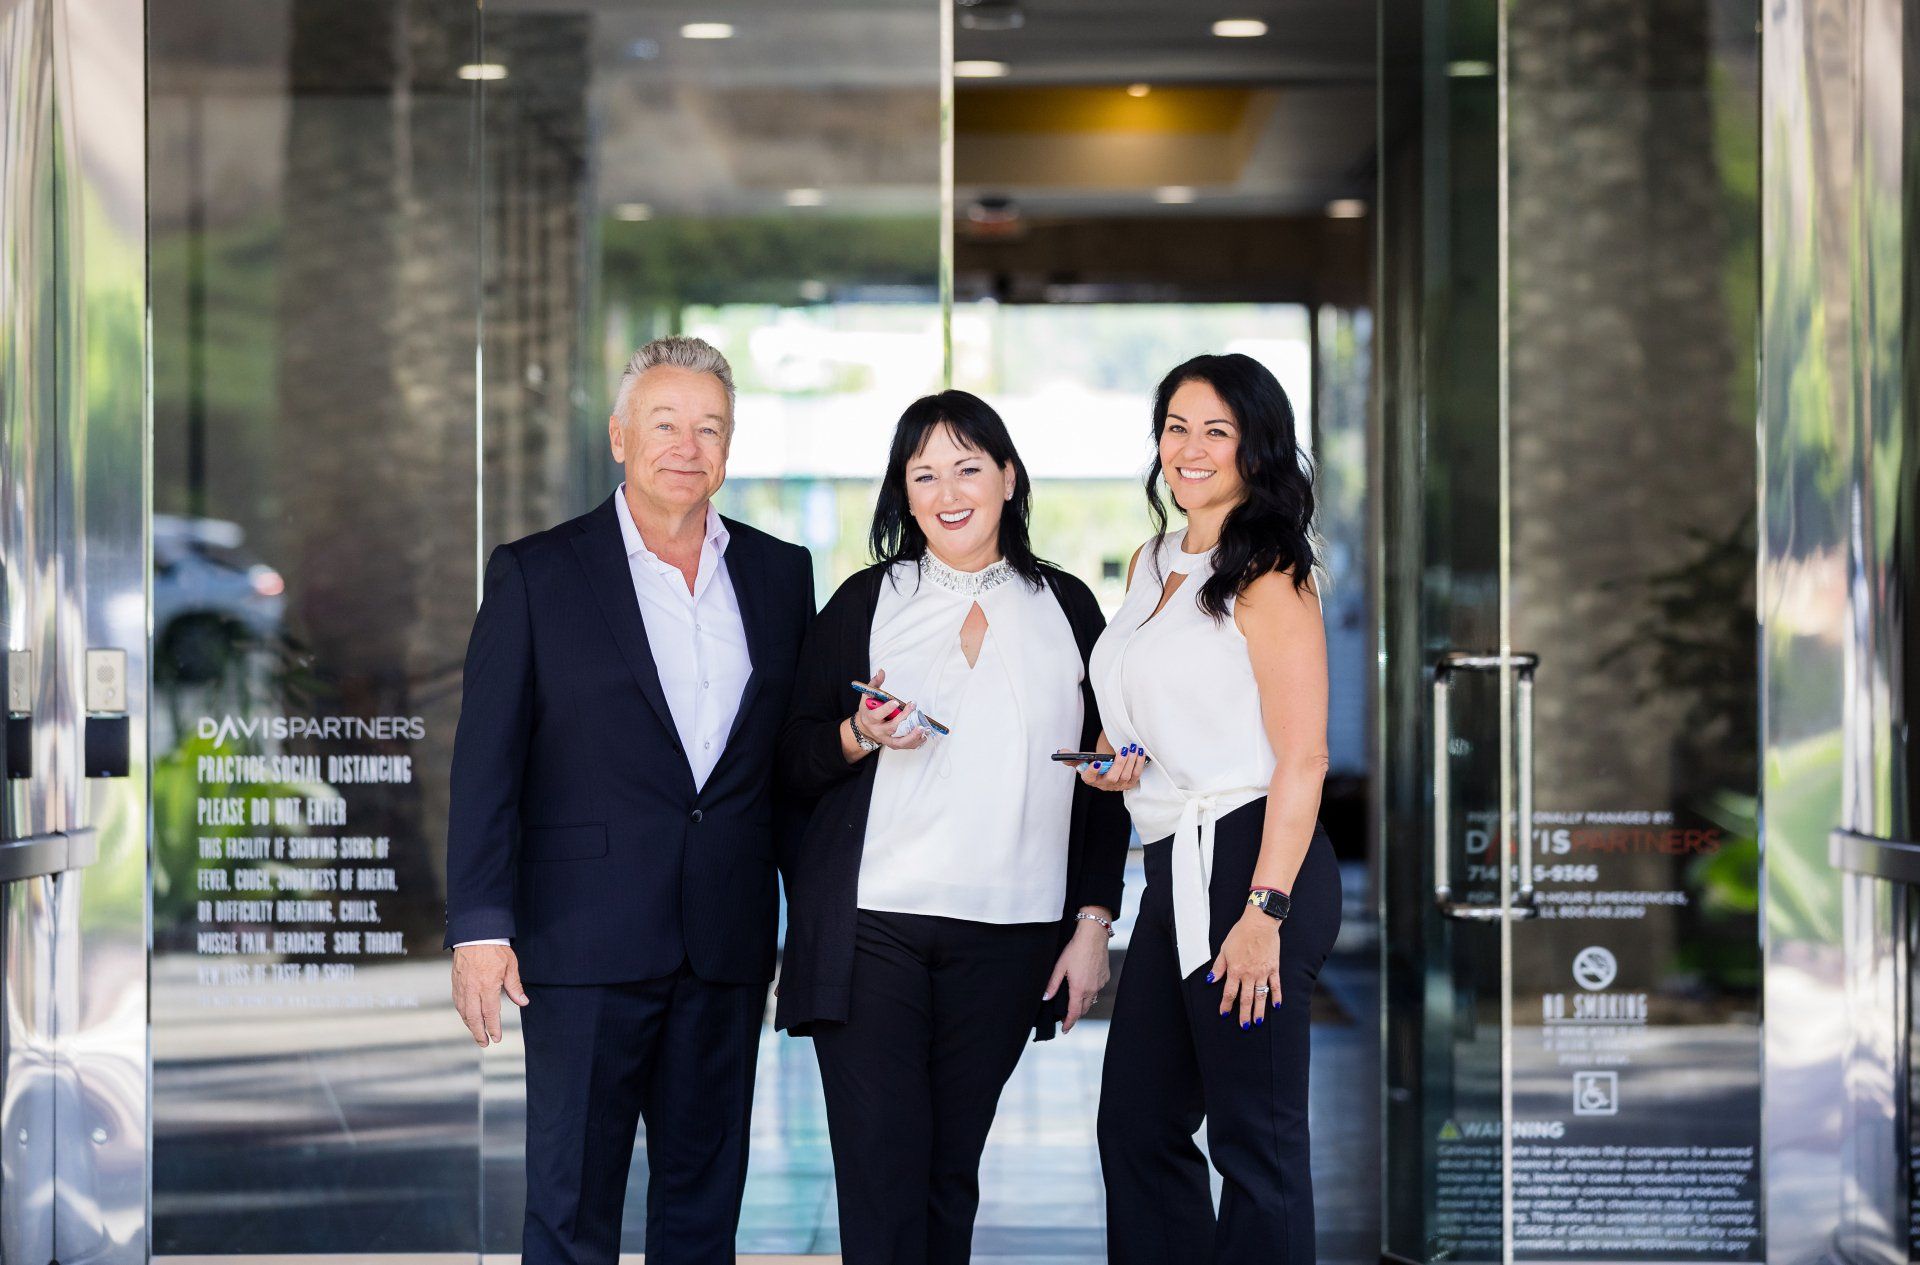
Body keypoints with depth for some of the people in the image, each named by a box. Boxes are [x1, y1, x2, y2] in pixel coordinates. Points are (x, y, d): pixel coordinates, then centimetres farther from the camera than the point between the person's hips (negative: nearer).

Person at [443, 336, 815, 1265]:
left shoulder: (780, 574, 10)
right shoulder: (536, 575, 0)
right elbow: (486, 763, -3)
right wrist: (479, 927, -11)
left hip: (728, 944, 4)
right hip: (588, 943, -3)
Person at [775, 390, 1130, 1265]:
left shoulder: (1066, 608, 10)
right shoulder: (865, 603, 6)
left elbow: (1102, 778, 12)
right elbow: (794, 765, 7)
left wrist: (1093, 924, 5)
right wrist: (861, 736, -14)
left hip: (1006, 941, 1)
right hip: (871, 926, -1)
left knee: (952, 1171, 6)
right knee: (881, 1173, -7)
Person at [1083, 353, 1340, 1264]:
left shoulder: (1267, 575, -9)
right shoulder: (1153, 565, 16)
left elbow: (1301, 759, -15)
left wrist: (1264, 911, -21)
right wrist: (1119, 761, 8)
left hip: (1251, 859, -9)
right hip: (1175, 871, 9)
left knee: (1253, 1138, -2)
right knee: (1137, 1125, 12)